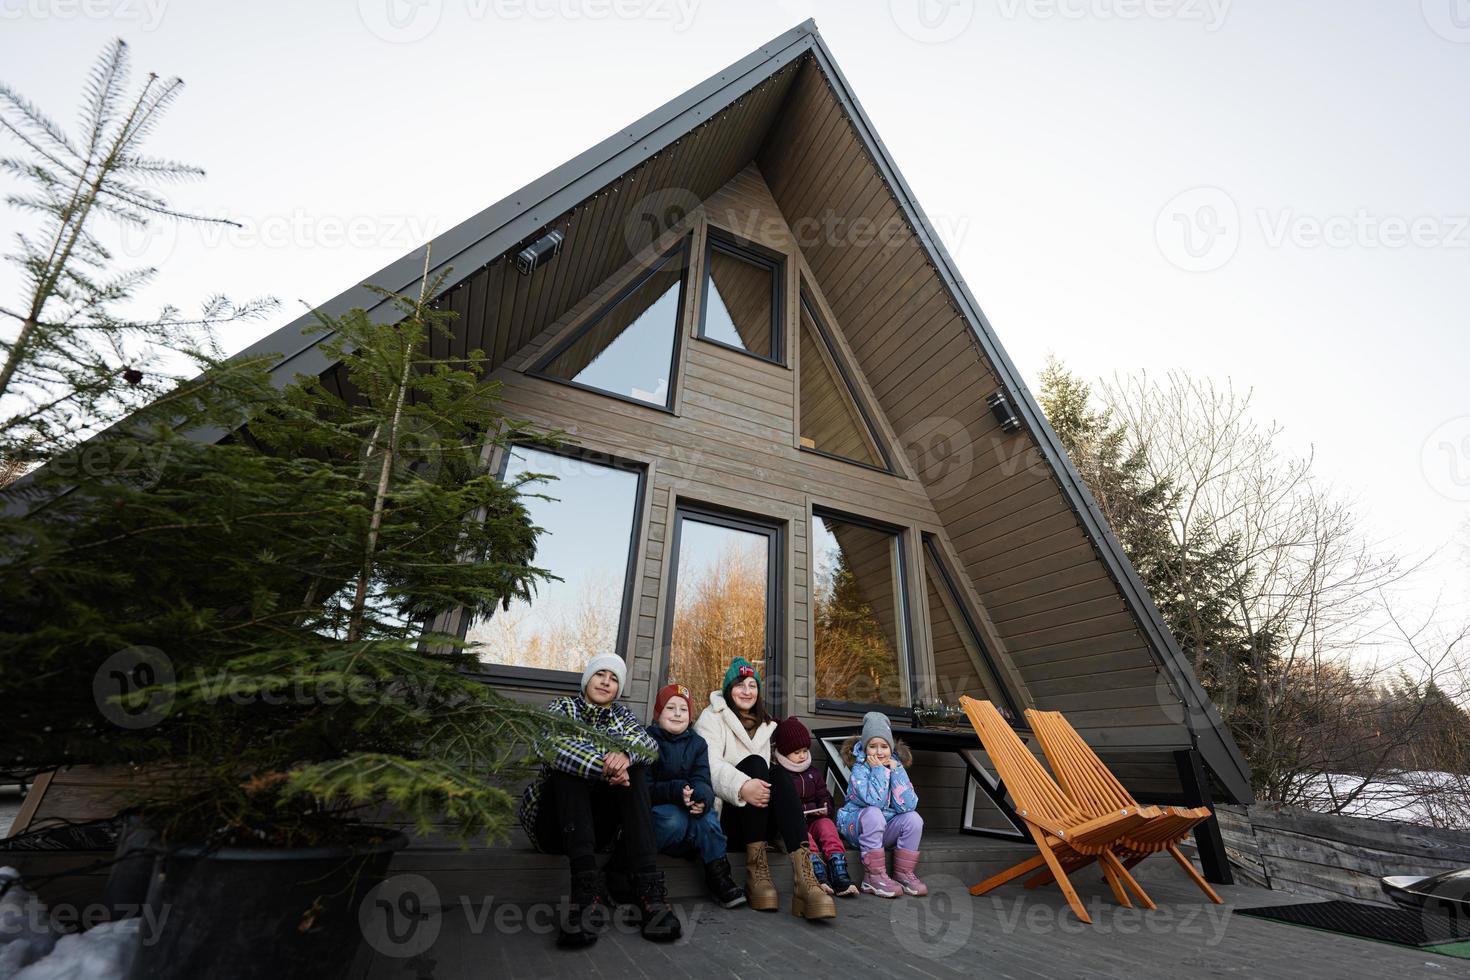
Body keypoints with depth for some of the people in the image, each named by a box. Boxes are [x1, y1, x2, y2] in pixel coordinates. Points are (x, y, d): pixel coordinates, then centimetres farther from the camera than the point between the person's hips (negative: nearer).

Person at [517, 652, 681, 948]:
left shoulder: (621, 714, 12)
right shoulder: (564, 707, 3)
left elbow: (650, 745, -11)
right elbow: (545, 742, -22)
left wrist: (626, 754, -36)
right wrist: (605, 766, -36)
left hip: (598, 824, 2)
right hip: (553, 821, -2)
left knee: (633, 768, -21)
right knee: (568, 761, -27)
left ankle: (647, 886, -34)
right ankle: (588, 885, -39)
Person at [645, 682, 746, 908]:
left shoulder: (697, 743, 8)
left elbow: (702, 781, -3)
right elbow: (644, 788, -13)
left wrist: (702, 798, -30)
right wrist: (677, 791, -32)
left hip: (690, 807, 3)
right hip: (654, 809, -3)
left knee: (707, 815, -30)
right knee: (675, 821, -36)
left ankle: (717, 872, -19)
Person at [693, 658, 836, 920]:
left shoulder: (763, 724, 23)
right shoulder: (712, 717, 3)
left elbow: (765, 778, 16)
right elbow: (711, 765, -15)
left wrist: (761, 788, -10)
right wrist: (742, 786, -35)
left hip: (757, 823, 4)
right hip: (721, 812, -4)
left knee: (778, 773, -26)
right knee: (755, 762, -28)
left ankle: (803, 877, -43)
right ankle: (755, 868, -33)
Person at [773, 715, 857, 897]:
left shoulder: (813, 773, 19)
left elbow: (825, 797, 19)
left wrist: (826, 809, -3)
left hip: (815, 819, 4)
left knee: (827, 824, -27)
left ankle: (839, 875, -43)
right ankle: (820, 875, -53)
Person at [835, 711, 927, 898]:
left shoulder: (896, 767, -1)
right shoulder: (859, 769, -14)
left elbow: (907, 805, -16)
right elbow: (874, 800, -31)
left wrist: (896, 771, -19)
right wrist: (878, 769, -26)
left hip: (884, 830, 4)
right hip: (856, 828, -4)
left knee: (913, 818, -19)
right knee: (873, 813, -34)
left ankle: (904, 873, -6)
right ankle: (874, 877, -23)